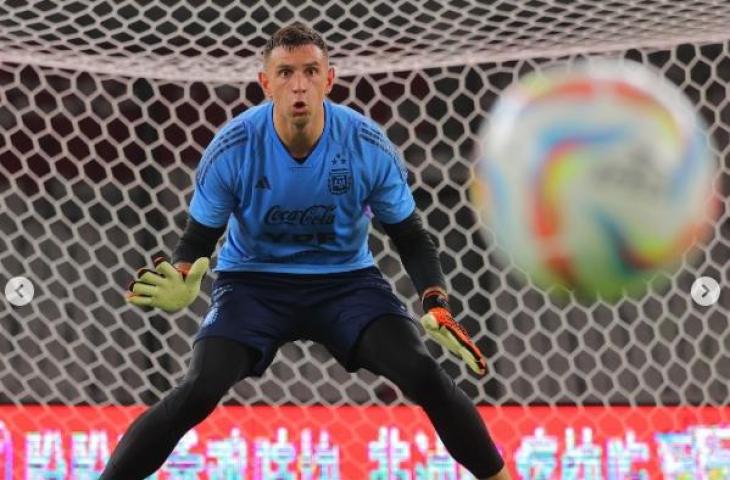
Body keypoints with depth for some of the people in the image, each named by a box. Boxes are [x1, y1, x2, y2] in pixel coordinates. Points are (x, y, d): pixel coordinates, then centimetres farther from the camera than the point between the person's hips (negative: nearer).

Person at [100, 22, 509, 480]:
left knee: (424, 375, -21)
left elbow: (410, 238, -4)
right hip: (254, 282, -1)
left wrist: (437, 305, -20)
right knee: (198, 391, -24)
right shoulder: (232, 149, -17)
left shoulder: (370, 146, -15)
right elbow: (197, 240, -7)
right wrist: (180, 286, -30)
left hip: (348, 282, 1)